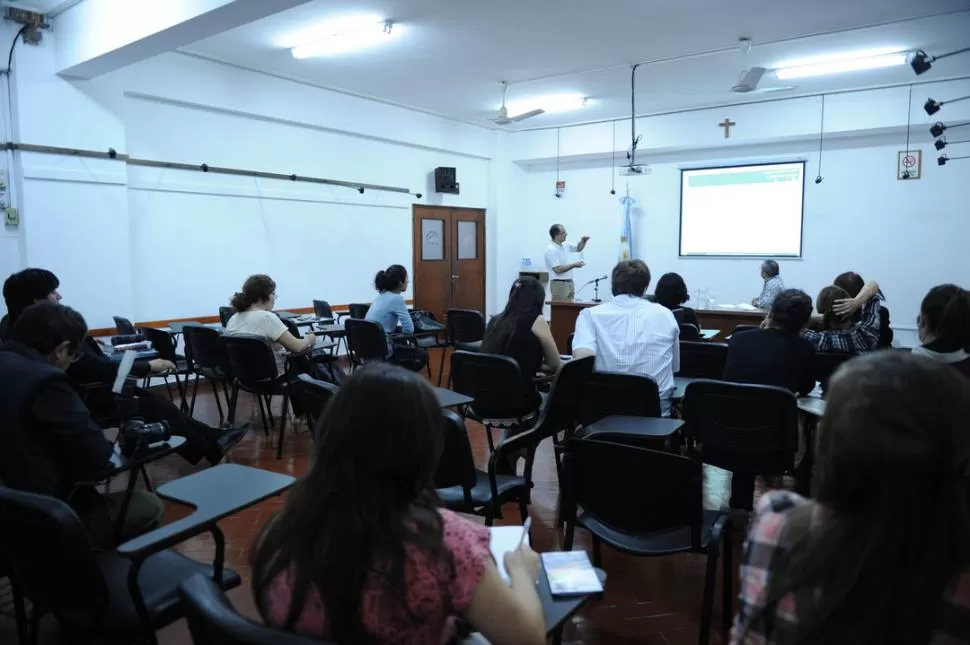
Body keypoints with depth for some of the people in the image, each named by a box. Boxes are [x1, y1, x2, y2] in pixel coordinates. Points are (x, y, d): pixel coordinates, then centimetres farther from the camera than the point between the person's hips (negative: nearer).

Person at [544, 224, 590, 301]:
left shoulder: (565, 245, 8)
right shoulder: (551, 250, -18)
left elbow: (578, 249, 26)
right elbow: (558, 269, -23)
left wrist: (583, 240, 5)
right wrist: (574, 264, -16)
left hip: (569, 282, 9)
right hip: (559, 284, -9)